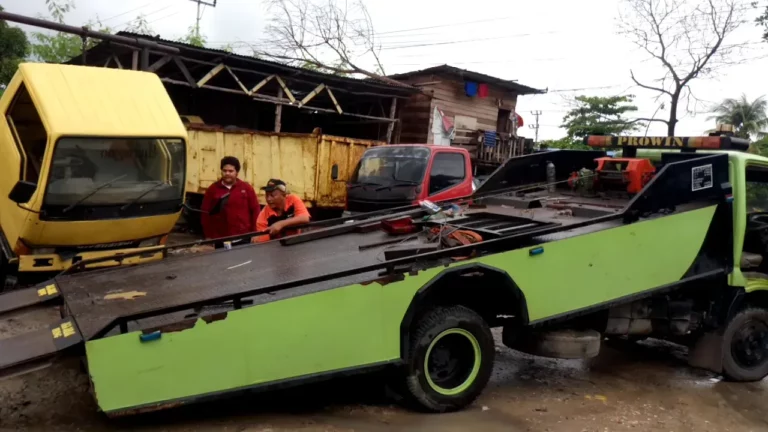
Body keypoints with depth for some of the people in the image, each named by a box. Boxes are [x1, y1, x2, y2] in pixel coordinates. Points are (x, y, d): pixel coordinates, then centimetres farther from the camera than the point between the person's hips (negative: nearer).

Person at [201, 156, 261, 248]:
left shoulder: (247, 188, 4)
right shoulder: (212, 189, 4)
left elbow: (255, 210, 4)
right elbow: (206, 214, 5)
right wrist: (208, 236, 1)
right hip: (221, 241, 0)